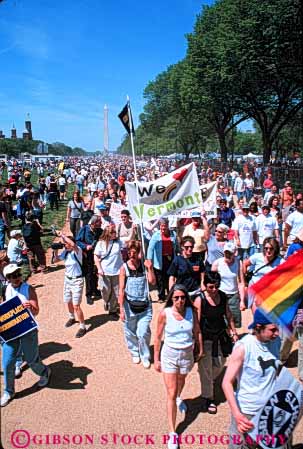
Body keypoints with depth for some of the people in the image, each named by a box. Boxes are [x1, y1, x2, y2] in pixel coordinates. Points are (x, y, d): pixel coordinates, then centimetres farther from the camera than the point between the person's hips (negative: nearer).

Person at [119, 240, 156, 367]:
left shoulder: (144, 265, -3)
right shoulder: (124, 268, -8)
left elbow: (152, 282, -9)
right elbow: (121, 290, -8)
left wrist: (149, 268, -18)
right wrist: (121, 309, -9)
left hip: (144, 305, 0)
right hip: (130, 305, 0)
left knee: (143, 333, -2)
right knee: (130, 332, 14)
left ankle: (145, 356, 22)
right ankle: (135, 353, 40)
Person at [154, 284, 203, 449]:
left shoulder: (191, 312, -13)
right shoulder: (165, 313, -18)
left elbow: (197, 332, 1)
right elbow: (158, 337, -8)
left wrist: (201, 351, 5)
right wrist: (156, 359, -4)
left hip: (187, 354, 3)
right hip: (169, 354, -2)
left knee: (181, 380, 30)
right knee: (171, 393, 0)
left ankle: (179, 398, 64)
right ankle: (172, 433, 12)